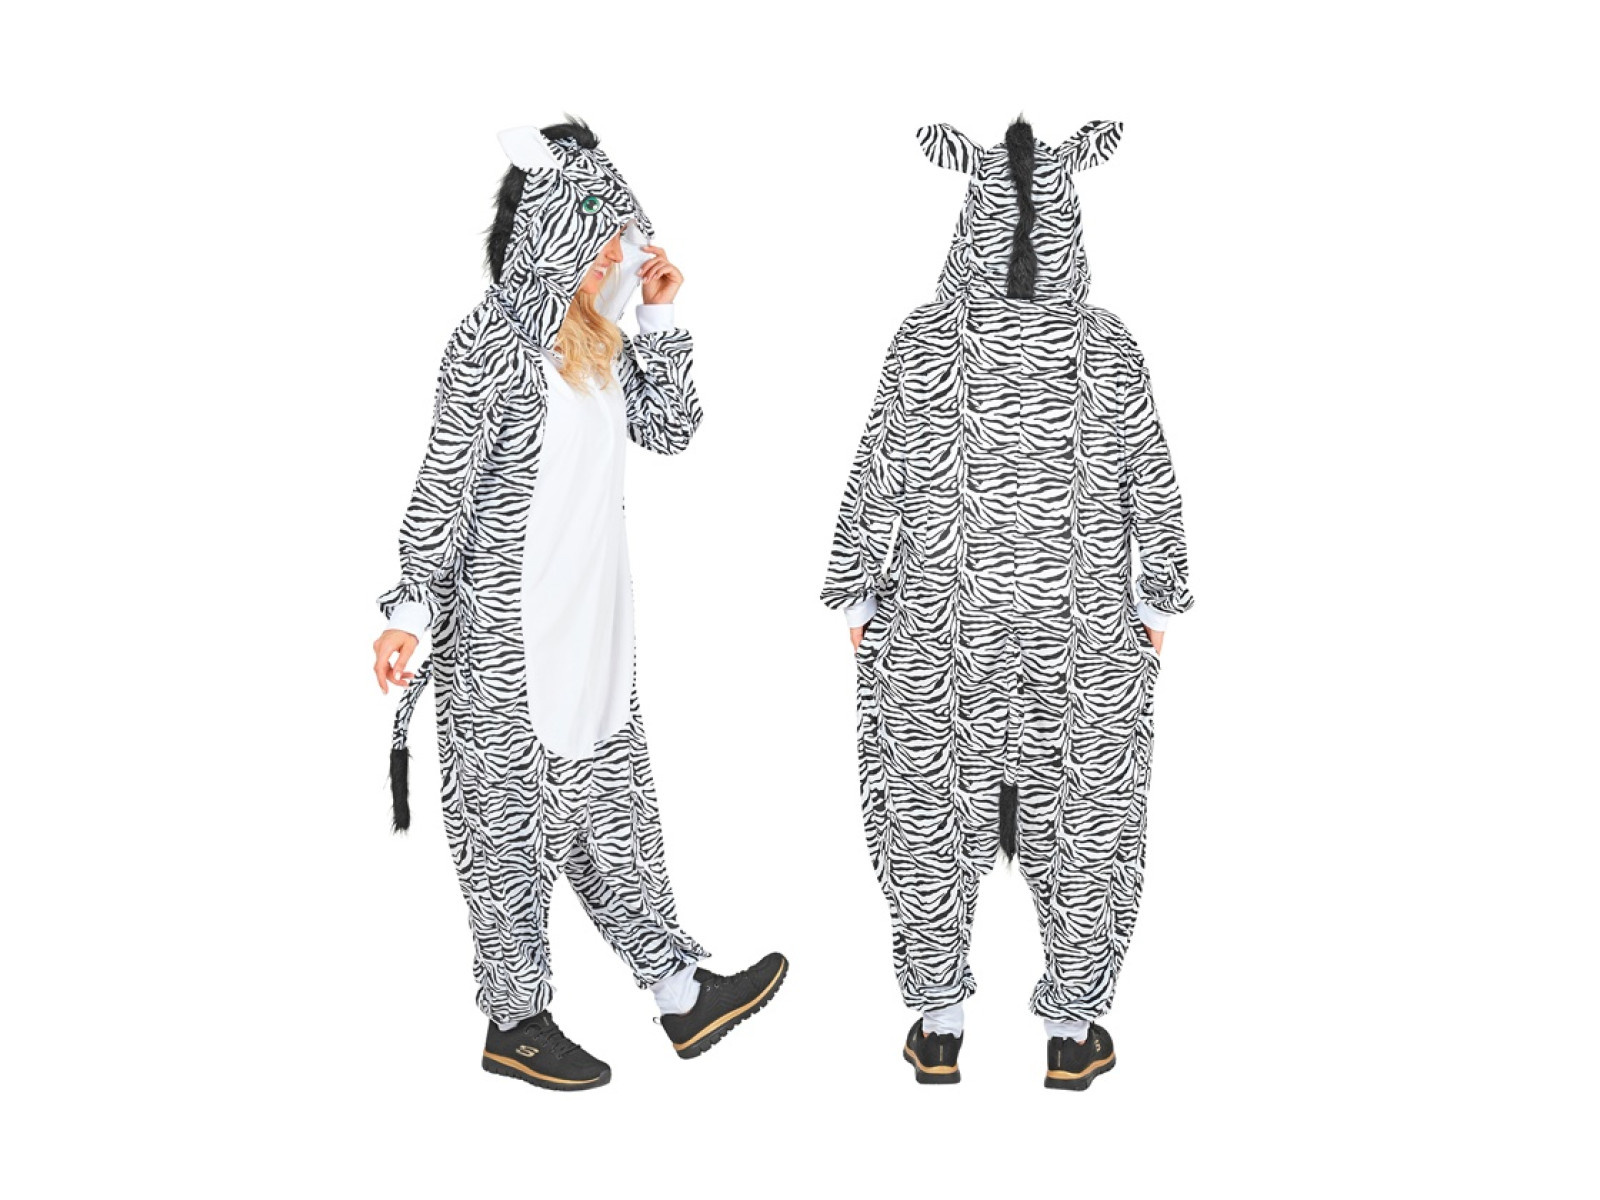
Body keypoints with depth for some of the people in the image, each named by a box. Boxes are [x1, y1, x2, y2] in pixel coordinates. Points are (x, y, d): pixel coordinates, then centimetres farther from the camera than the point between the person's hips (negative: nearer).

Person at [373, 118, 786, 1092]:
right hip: (507, 630, -8)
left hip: (592, 620, 8)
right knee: (515, 817, 4)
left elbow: (672, 430, 12)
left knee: (614, 805, 14)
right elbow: (441, 490, -16)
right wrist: (410, 613, -18)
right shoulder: (494, 344, -17)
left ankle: (682, 992, 22)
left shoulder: (596, 338, 8)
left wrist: (662, 317, 3)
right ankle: (516, 1025, 18)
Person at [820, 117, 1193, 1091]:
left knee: (934, 814, 13)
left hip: (941, 627, 0)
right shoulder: (1108, 349, -7)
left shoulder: (923, 343, -10)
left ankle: (939, 1030, 21)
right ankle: (1072, 1033, 21)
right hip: (1084, 633, 0)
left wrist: (858, 599, 6)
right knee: (1081, 819, 12)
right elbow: (1153, 488, -2)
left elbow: (877, 480, -5)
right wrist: (1162, 605, 9)